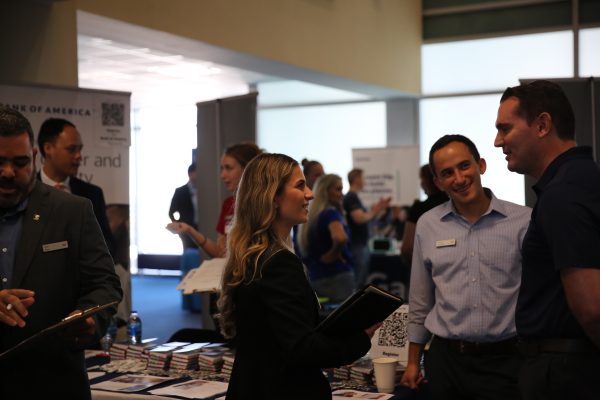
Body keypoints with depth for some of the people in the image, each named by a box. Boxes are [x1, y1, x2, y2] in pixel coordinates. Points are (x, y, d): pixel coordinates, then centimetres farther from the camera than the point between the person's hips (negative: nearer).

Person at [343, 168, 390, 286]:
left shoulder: (353, 197, 17)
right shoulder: (351, 197, -14)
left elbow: (365, 217, 21)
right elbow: (359, 218, -24)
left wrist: (378, 208, 10)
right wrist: (374, 211, -8)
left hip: (362, 244, 10)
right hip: (357, 245, -10)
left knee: (361, 281, 13)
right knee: (358, 282, -9)